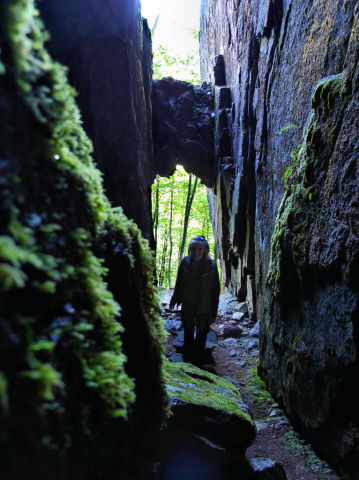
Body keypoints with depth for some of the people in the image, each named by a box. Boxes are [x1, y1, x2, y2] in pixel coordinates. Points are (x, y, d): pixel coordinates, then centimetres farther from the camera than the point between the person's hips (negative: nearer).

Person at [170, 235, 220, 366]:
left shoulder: (211, 265, -14)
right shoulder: (185, 262, -8)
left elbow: (215, 289, -9)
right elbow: (179, 283, 5)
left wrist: (213, 311, -8)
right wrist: (174, 300, 10)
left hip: (204, 308, -2)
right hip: (187, 306, 2)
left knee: (201, 335, 15)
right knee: (188, 334, 19)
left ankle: (198, 363, 35)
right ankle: (187, 360, 41)